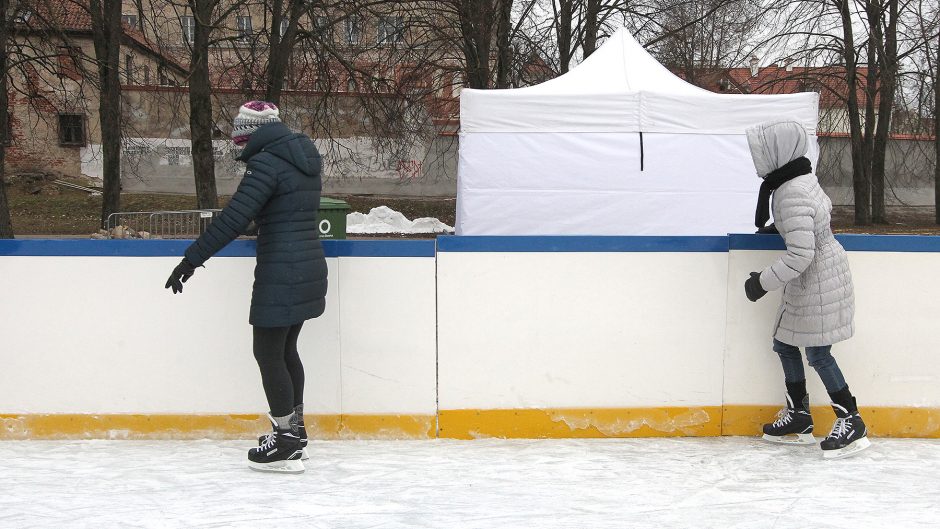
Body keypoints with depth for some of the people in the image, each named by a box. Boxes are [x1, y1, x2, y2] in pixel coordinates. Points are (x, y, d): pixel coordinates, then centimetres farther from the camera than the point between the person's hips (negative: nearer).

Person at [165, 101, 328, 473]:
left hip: (281, 274, -9)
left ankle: (286, 446, 2)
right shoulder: (304, 157, 11)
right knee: (285, 350, 19)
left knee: (268, 352, -1)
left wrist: (192, 259, -20)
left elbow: (233, 219, -22)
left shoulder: (267, 163, -15)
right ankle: (294, 432, 29)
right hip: (310, 269, 9)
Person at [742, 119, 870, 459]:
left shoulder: (792, 195, -27)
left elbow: (801, 254, -30)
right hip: (808, 281, 10)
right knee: (784, 344, 14)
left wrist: (763, 282, -20)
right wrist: (778, 227, 21)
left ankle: (851, 422, 10)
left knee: (817, 352, -1)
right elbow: (824, 207, 24)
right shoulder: (800, 178, 3)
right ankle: (799, 419, 24)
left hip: (818, 280, -10)